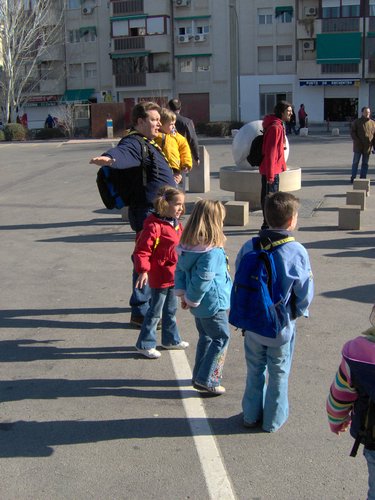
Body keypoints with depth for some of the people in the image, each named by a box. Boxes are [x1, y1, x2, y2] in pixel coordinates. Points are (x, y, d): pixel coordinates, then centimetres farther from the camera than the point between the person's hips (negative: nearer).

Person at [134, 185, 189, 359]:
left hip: (174, 276, 9)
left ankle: (170, 339, 36)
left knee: (171, 310, 21)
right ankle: (144, 344, 14)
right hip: (160, 277, -9)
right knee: (155, 312, 2)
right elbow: (141, 251, -24)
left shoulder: (176, 224, 8)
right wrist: (143, 271, -34)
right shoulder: (154, 226, -22)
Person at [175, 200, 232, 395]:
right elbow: (203, 280, -25)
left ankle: (200, 375, 32)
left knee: (206, 337, 22)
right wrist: (192, 298, -13)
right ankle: (207, 380, 6)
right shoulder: (212, 251, -25)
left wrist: (183, 292, 11)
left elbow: (180, 269, 8)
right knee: (221, 338, 5)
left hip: (198, 303, 9)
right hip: (212, 303, -9)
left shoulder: (187, 245, 2)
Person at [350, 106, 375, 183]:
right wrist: (357, 141, -16)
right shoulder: (356, 122, 1)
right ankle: (353, 177, 7)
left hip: (367, 147, 3)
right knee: (355, 162, 0)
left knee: (365, 163, 6)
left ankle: (363, 178, 13)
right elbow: (352, 132, -3)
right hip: (358, 146, -2)